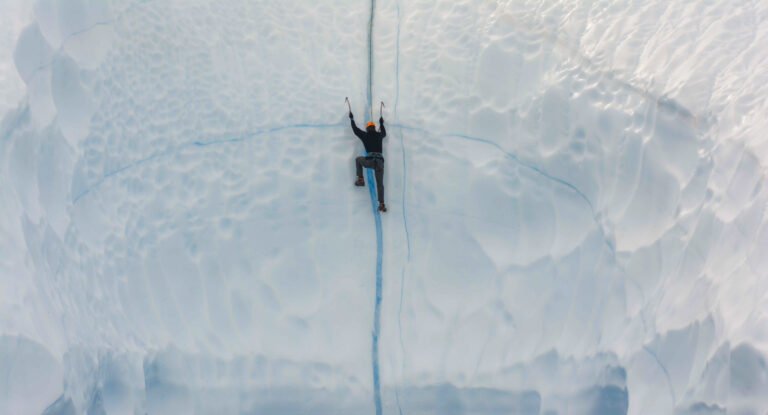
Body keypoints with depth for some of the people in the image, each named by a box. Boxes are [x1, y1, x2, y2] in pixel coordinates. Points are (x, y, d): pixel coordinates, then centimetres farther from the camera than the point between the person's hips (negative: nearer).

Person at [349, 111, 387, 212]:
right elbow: (384, 133, 42)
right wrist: (381, 124, 56)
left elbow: (355, 130, 22)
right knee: (380, 184, 7)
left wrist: (352, 119, 36)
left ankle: (361, 180, 22)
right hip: (380, 161, 2)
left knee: (358, 159, 31)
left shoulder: (365, 135, 9)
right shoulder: (379, 135, 17)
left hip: (370, 161, -2)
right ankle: (382, 204, -5)